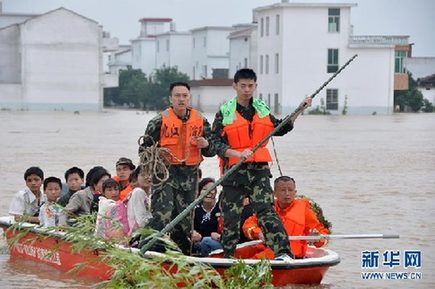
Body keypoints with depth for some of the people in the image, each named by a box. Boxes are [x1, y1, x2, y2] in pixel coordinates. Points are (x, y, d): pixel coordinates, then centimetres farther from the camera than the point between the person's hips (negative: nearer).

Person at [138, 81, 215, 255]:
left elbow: (211, 151, 17)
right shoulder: (160, 120, 0)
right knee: (163, 214, -17)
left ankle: (183, 253, 18)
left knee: (185, 217, 8)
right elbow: (144, 149, 3)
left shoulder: (201, 121, 10)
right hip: (165, 172, -4)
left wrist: (206, 145, -7)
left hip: (189, 174, 4)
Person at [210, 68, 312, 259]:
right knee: (231, 216, 3)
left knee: (266, 210, -12)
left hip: (259, 171, 2)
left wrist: (298, 111, 17)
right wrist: (239, 154, -23)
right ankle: (228, 258, 15)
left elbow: (280, 129, 26)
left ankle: (283, 253, -21)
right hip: (234, 171, -2)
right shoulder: (225, 112, -2)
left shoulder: (262, 109, 11)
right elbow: (216, 143, -8)